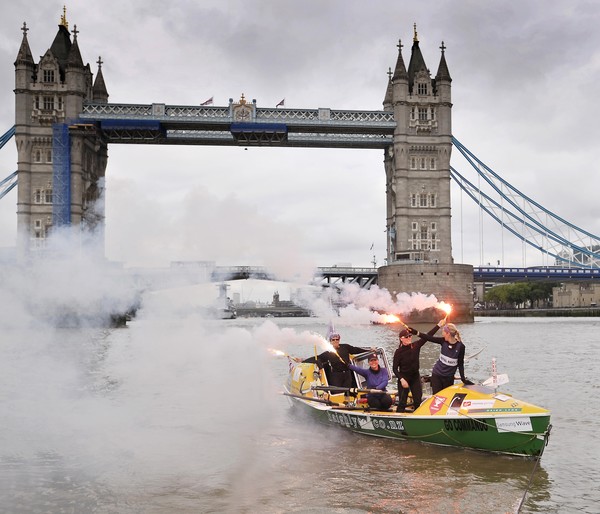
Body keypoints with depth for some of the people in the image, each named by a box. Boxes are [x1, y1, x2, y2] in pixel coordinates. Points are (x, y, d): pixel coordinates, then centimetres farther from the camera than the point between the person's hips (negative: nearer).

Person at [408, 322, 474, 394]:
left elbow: (460, 364, -7)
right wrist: (416, 332, -17)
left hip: (449, 377, -2)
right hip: (436, 375, 2)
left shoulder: (460, 346, -13)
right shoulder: (443, 341, -5)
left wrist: (463, 378, -10)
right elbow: (429, 338, -9)